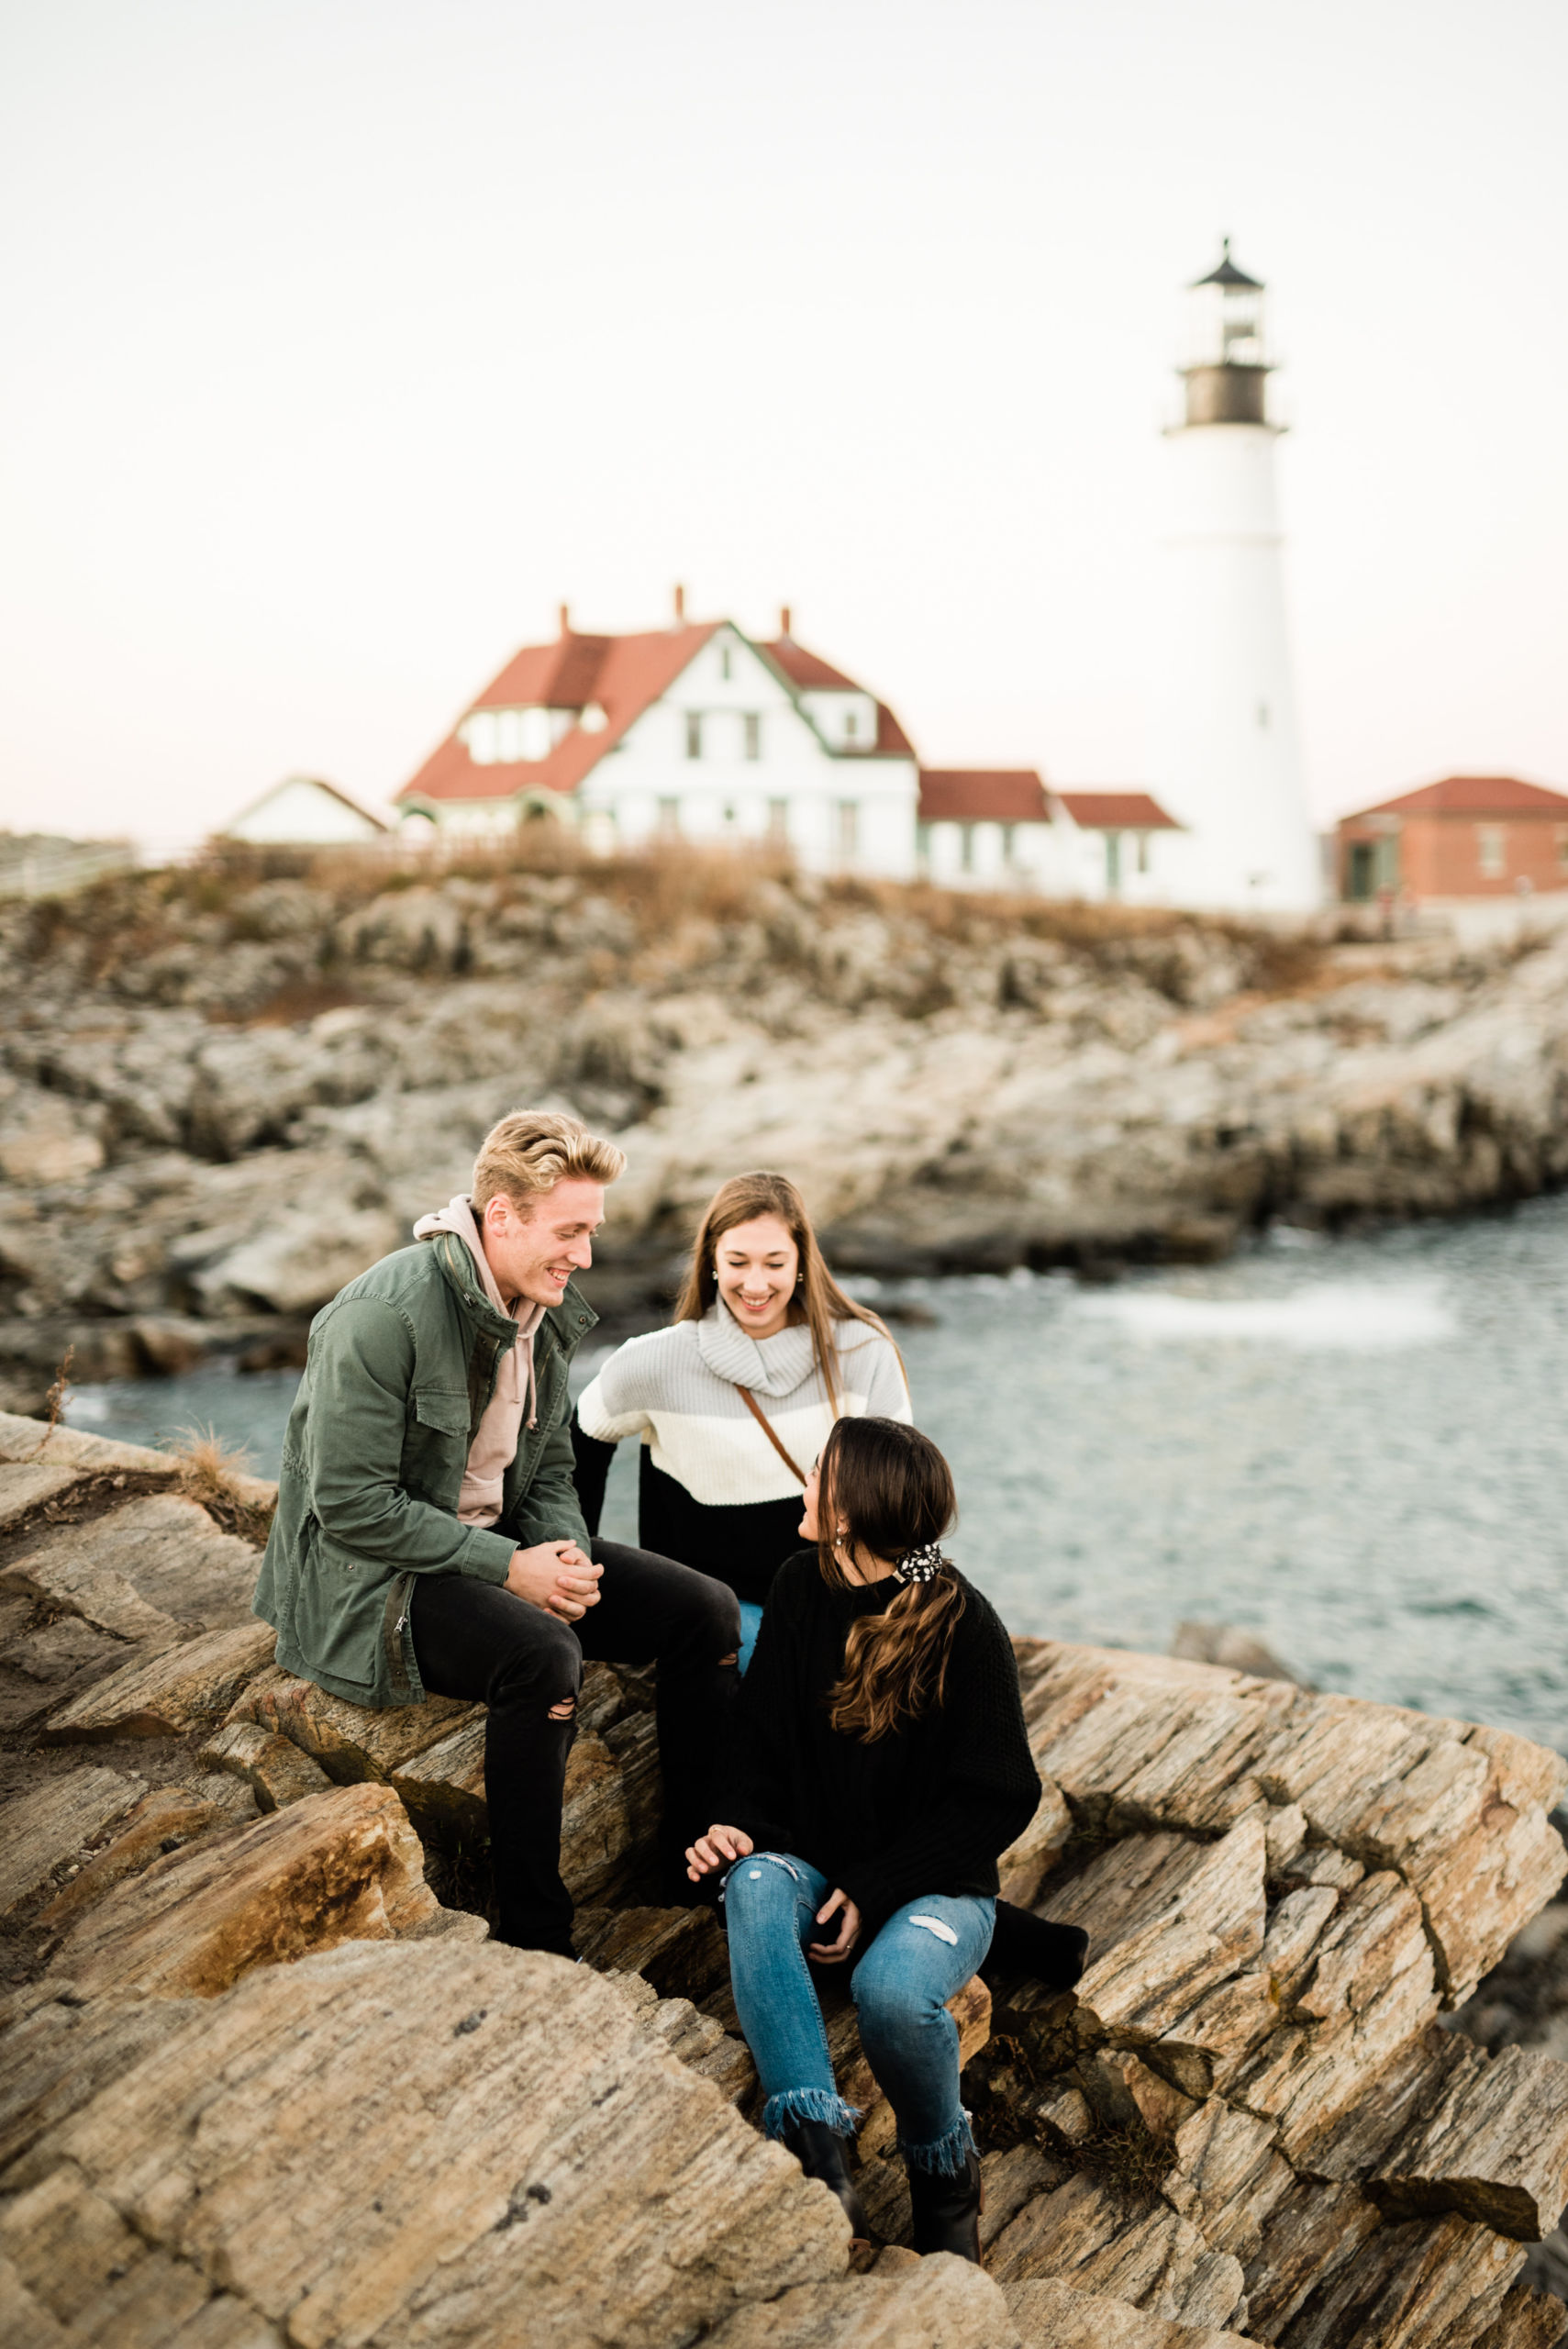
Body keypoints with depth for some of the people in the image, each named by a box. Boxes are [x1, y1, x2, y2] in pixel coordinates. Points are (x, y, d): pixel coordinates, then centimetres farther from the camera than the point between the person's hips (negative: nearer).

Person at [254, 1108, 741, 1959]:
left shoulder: (547, 1311, 4)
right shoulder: (384, 1316, -23)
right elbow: (352, 1507, -23)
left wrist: (565, 1552, -8)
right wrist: (510, 1568, -22)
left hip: (496, 1543, 8)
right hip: (366, 1579, -8)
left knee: (705, 1609, -5)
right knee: (541, 1652, -35)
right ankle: (533, 1938, -24)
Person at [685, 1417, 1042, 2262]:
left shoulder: (962, 1625, -12)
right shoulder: (800, 1588, 3)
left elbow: (995, 1801, -9)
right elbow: (762, 1739, 12)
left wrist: (873, 1890, -17)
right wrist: (741, 1825, -9)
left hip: (939, 1884, -4)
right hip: (816, 1862, 4)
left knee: (890, 1990, -34)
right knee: (754, 1886, -30)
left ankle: (944, 2170, -1)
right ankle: (818, 2156, -37)